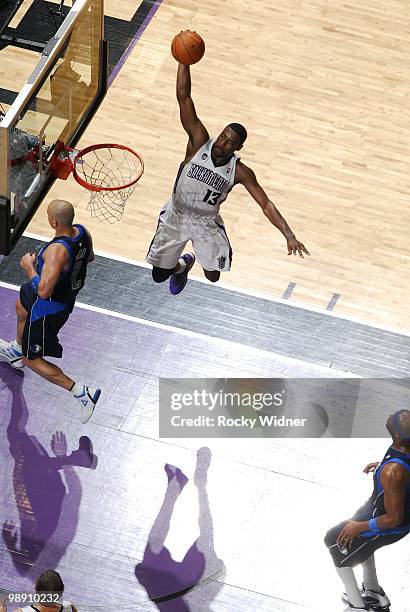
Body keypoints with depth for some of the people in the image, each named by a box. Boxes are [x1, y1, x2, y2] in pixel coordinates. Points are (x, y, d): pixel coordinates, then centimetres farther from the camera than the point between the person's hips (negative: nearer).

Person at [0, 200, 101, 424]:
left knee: (32, 360, 9)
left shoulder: (57, 251, -40)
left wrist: (29, 267, -22)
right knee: (21, 306, 38)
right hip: (69, 294, 9)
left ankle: (82, 393, 8)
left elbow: (43, 291, -38)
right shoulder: (83, 232, -15)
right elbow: (89, 257, 7)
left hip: (50, 308, -9)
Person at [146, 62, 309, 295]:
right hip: (176, 215, 0)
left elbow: (266, 204, -18)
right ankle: (181, 265, 45)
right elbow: (183, 97, -31)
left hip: (206, 222, 0)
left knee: (213, 276, -6)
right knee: (159, 275, 6)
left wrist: (289, 236, -28)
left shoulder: (240, 172, -20)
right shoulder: (200, 142, -23)